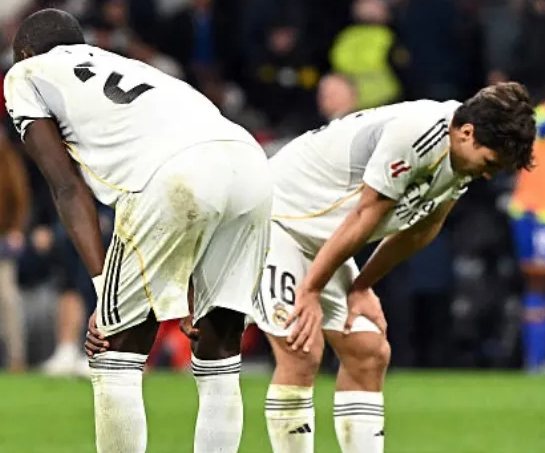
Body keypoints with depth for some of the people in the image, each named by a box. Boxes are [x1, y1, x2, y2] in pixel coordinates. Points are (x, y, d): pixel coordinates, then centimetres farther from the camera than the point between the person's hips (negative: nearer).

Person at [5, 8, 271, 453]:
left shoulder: (27, 75, 23)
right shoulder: (129, 67, 40)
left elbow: (68, 187, 11)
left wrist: (104, 285, 5)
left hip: (178, 174, -6)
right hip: (249, 162, 6)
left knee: (115, 355, 6)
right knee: (219, 357, 16)